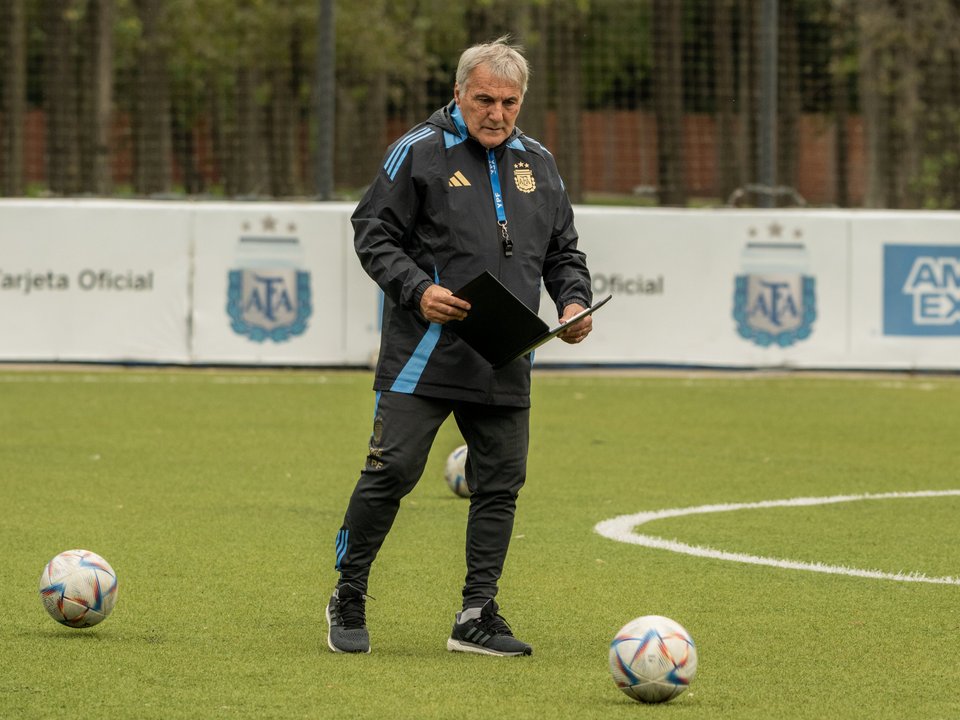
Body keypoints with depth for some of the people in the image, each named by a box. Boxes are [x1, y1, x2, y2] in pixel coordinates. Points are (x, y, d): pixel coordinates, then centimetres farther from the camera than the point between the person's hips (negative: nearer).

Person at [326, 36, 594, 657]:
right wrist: (417, 290, -17)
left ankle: (478, 618, 11)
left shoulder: (538, 164, 14)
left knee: (501, 485, 4)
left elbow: (563, 251, 23)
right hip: (424, 355, -5)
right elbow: (372, 232, -3)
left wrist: (574, 302, 4)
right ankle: (348, 599, 7)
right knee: (392, 471, -8)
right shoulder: (421, 153, -2)